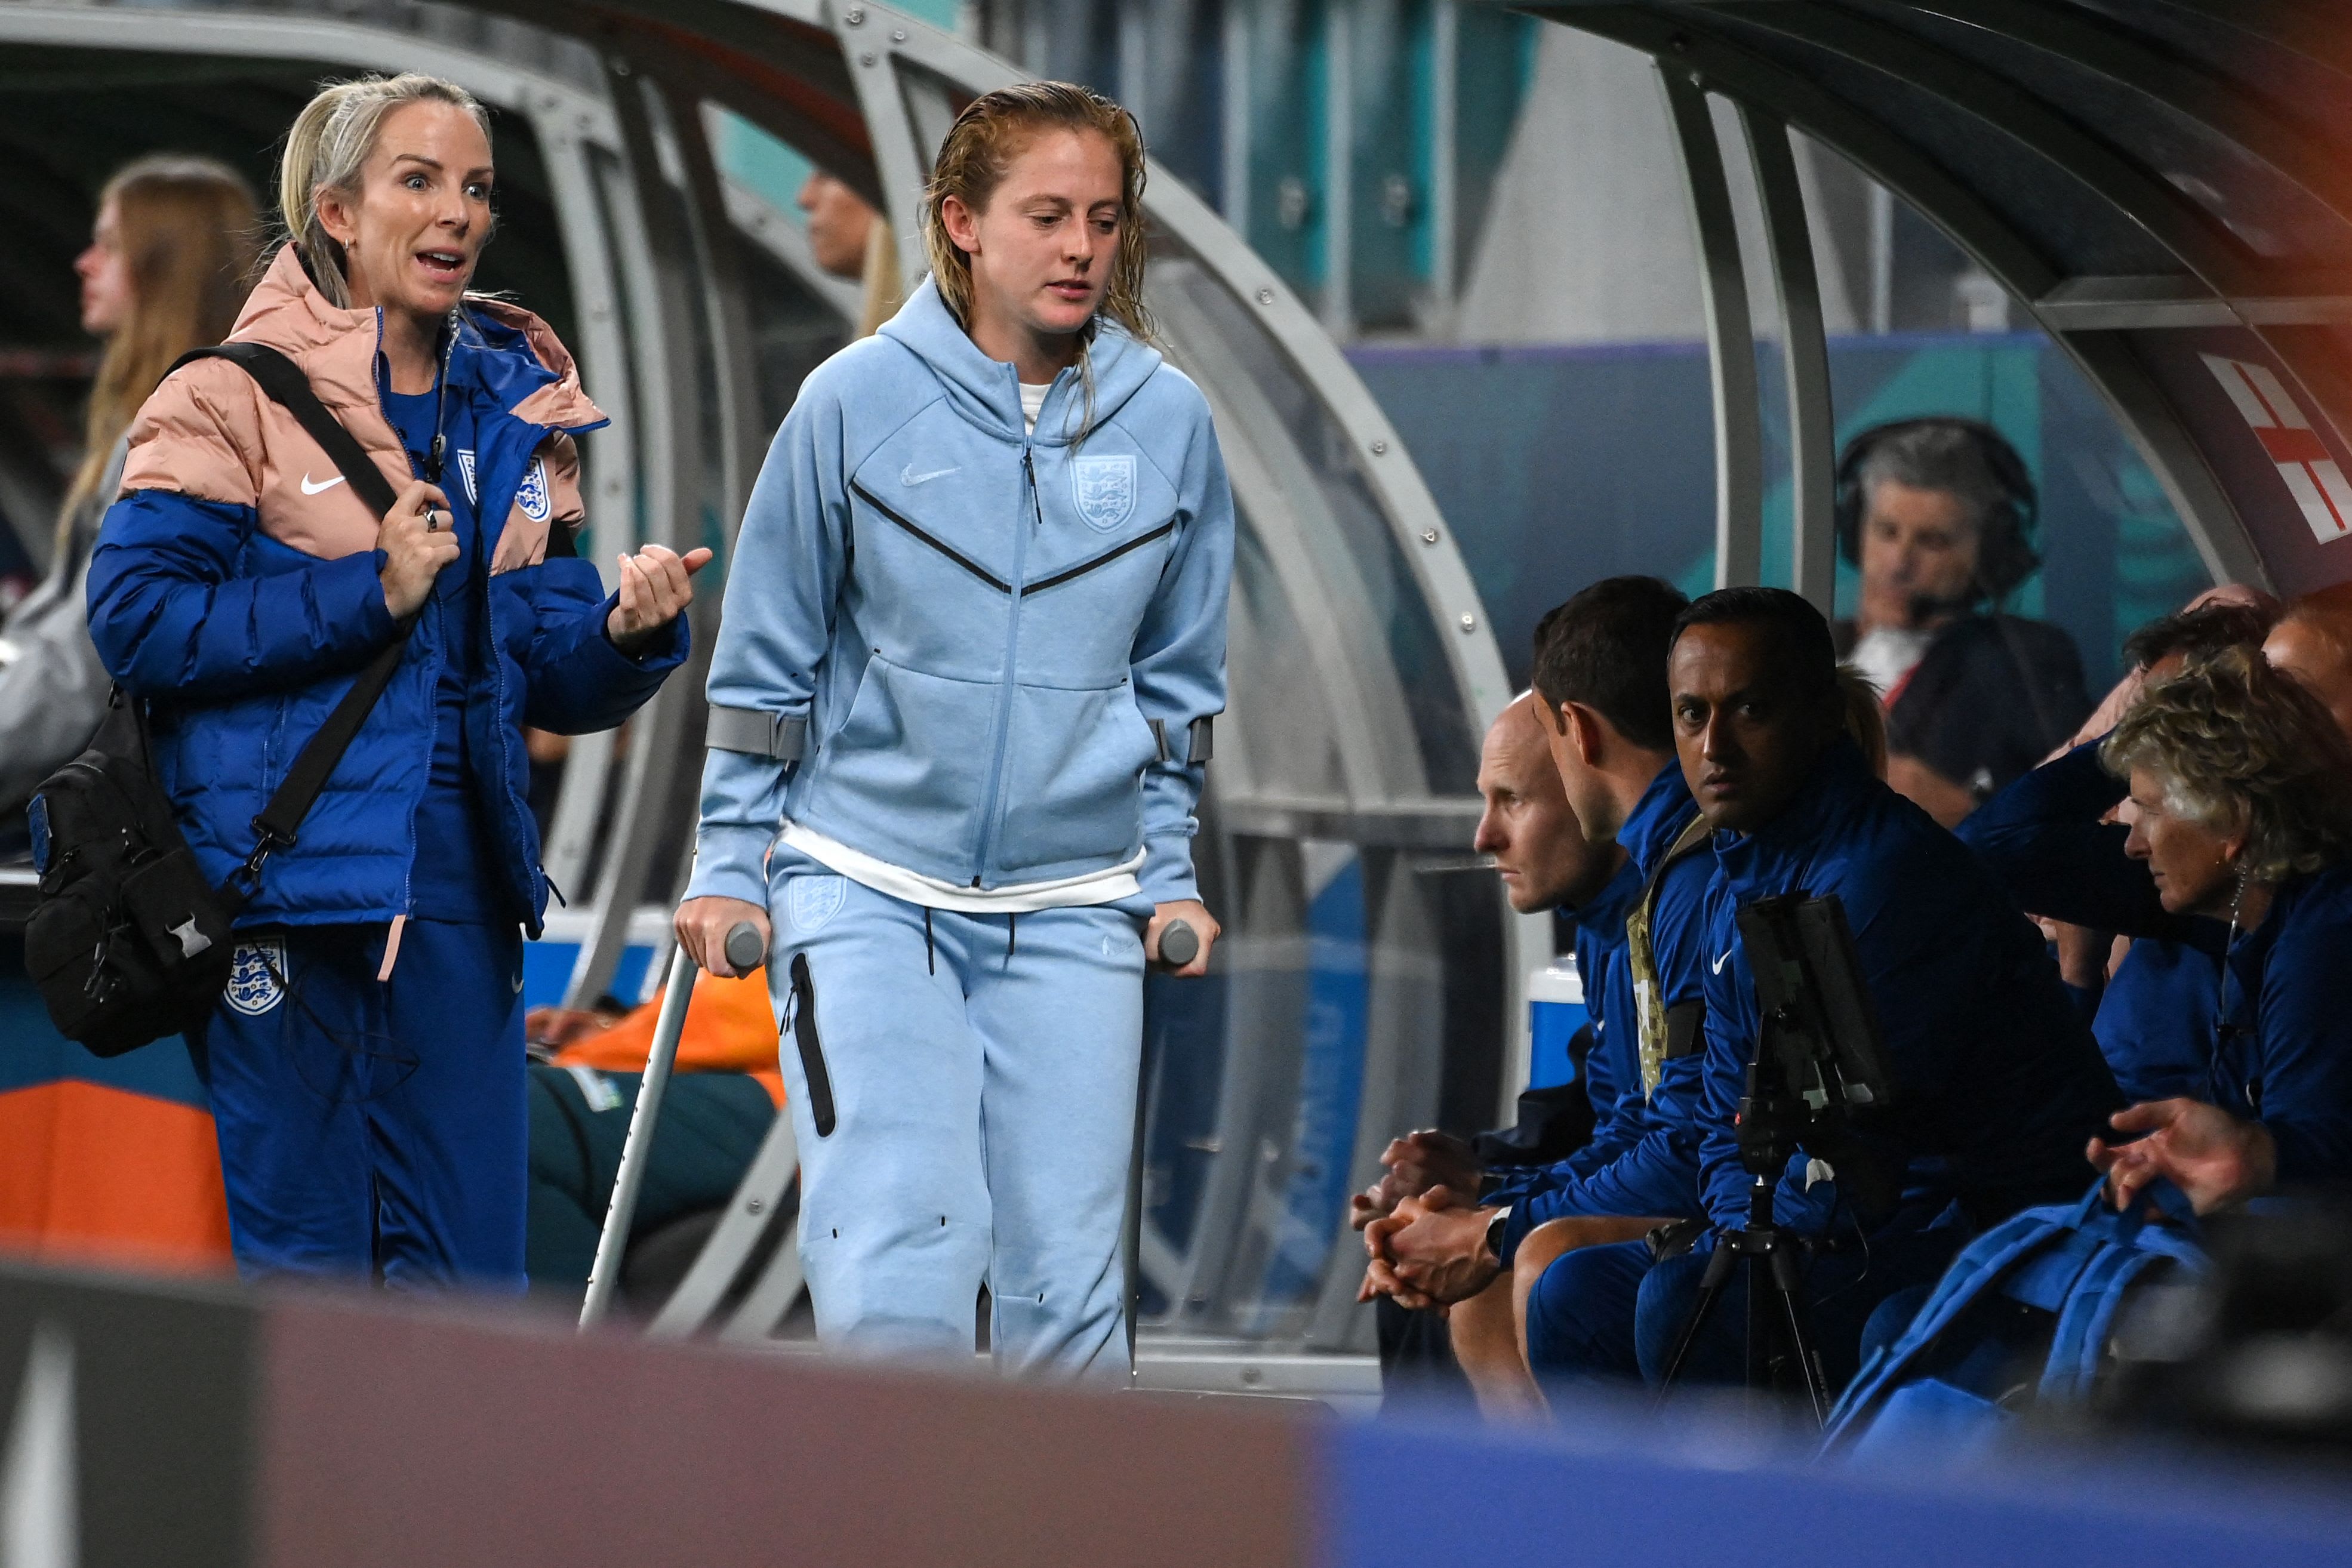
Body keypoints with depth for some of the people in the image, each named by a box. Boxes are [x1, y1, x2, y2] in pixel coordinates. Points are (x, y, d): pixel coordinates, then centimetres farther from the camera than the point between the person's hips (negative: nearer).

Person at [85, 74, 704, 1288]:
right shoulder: (236, 398, -3)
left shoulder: (515, 412, 14)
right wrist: (367, 595, -15)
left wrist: (628, 635, -9)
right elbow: (137, 622, -12)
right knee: (300, 1265, -2)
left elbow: (548, 679, 14)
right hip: (287, 877, -5)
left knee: (468, 1275, 5)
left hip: (459, 890, 5)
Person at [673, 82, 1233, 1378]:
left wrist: (1169, 875, 13)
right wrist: (730, 866, 5)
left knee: (1068, 1291, 0)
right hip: (866, 890, -2)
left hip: (1074, 911, 2)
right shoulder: (858, 401, -4)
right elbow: (765, 664, 5)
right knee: (894, 1282, -17)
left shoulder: (1168, 422, 3)